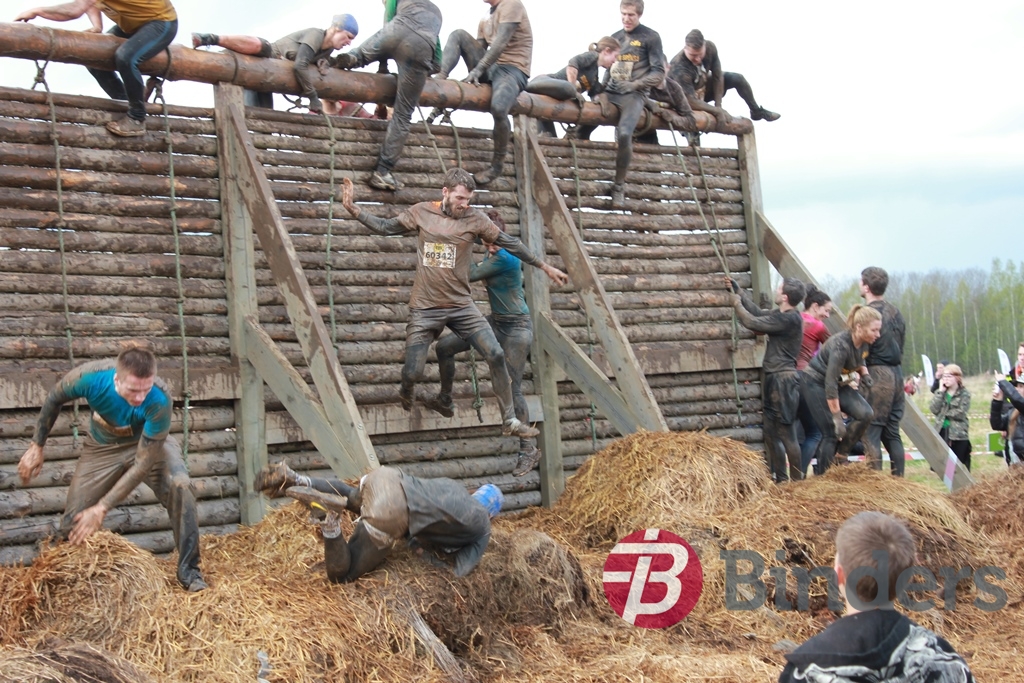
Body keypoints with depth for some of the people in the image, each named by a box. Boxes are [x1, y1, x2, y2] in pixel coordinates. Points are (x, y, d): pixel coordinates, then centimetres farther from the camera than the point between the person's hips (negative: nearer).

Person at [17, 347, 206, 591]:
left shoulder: (159, 400, -38)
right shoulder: (90, 377, -33)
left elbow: (143, 463, -33)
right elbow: (54, 399, -8)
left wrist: (101, 509, -33)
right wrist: (37, 446, -2)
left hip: (149, 444, -2)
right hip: (103, 447, 2)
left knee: (179, 485, -31)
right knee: (73, 525, -3)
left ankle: (188, 571, -19)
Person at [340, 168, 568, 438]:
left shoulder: (474, 219, -3)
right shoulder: (421, 212, -1)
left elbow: (510, 243, 3)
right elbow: (385, 227, 9)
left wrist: (545, 266, 7)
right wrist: (353, 209, -2)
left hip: (462, 306, 1)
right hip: (424, 309, -1)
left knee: (496, 356, -11)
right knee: (412, 373, -4)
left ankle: (510, 421, 1)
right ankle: (407, 394, 36)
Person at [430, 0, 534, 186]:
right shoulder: (485, 22, 22)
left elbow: (500, 43, -15)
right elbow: (478, 50, 13)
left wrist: (477, 70, -19)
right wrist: (474, 73, -6)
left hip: (512, 69, -8)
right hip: (490, 68, 8)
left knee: (498, 108, -37)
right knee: (458, 35, -8)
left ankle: (497, 164, -18)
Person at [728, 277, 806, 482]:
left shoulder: (790, 319, -17)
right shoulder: (781, 315, 12)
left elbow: (752, 322, -18)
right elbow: (759, 313, 27)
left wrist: (737, 304, -1)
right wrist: (739, 292, 29)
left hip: (784, 380, -10)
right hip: (774, 379, 10)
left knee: (787, 433, -6)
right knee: (771, 431, 14)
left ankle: (797, 479, 0)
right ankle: (780, 478, 21)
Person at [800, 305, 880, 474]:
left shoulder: (864, 343, -9)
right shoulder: (841, 345, -32)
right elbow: (830, 384, -31)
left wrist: (864, 374, -5)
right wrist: (837, 419, -28)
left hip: (839, 382, 7)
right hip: (815, 383, -7)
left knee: (864, 413, -14)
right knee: (831, 432, -12)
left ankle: (842, 455, 1)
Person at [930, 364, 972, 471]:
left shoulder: (964, 394, -1)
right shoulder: (940, 392, 12)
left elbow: (961, 413, -14)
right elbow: (934, 409, -4)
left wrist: (944, 413, -6)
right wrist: (940, 392, -5)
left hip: (959, 433, -4)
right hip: (942, 431, 4)